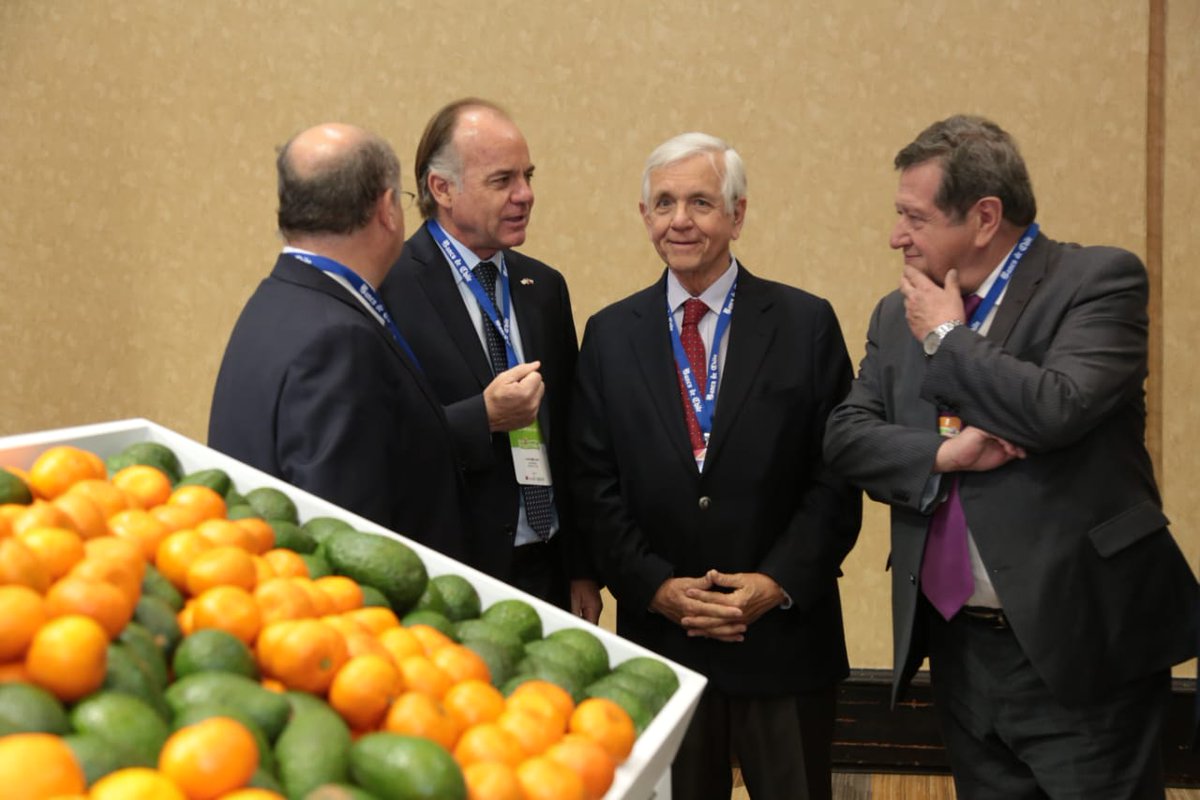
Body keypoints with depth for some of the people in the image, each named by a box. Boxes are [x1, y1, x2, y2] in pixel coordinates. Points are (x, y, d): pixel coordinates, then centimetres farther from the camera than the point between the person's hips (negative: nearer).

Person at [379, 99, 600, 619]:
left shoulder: (544, 287, 10)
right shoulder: (390, 289, -12)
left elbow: (568, 438, 12)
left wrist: (583, 571, 9)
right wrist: (485, 418, -25)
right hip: (451, 582, -6)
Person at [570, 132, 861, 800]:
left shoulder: (807, 323, -1)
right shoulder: (611, 335, 5)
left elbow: (839, 474, -3)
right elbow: (595, 483, 2)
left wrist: (779, 582, -13)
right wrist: (656, 586, -9)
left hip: (785, 630, -1)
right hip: (659, 632, 2)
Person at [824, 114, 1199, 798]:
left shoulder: (1100, 279, -8)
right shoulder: (901, 316, 10)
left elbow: (1056, 408, -22)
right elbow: (846, 434, 3)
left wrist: (946, 338, -9)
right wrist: (944, 454, -14)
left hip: (1081, 646, -5)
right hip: (961, 647, 6)